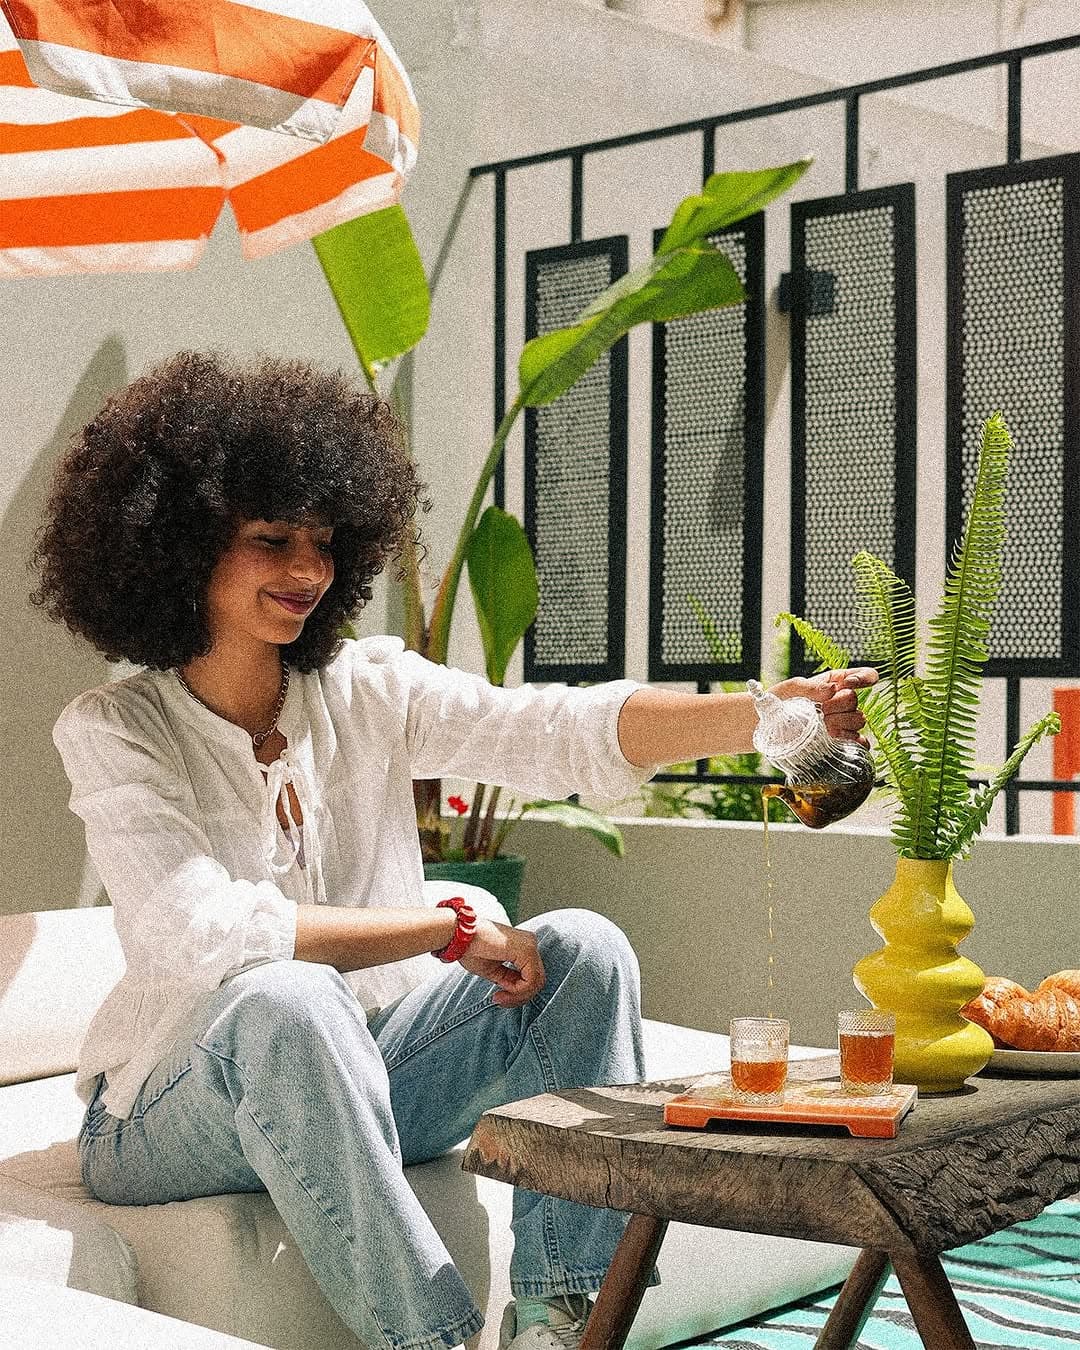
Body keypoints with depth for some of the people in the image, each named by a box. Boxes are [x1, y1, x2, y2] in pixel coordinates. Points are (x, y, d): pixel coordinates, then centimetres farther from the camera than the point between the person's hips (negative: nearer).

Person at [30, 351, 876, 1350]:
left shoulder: (366, 690, -1)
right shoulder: (113, 732, -12)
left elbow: (563, 731, -16)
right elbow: (205, 932, -27)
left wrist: (773, 713, -32)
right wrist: (454, 927, -23)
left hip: (355, 1076, 5)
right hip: (177, 1108, -5)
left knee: (583, 949, -12)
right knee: (288, 996, -36)